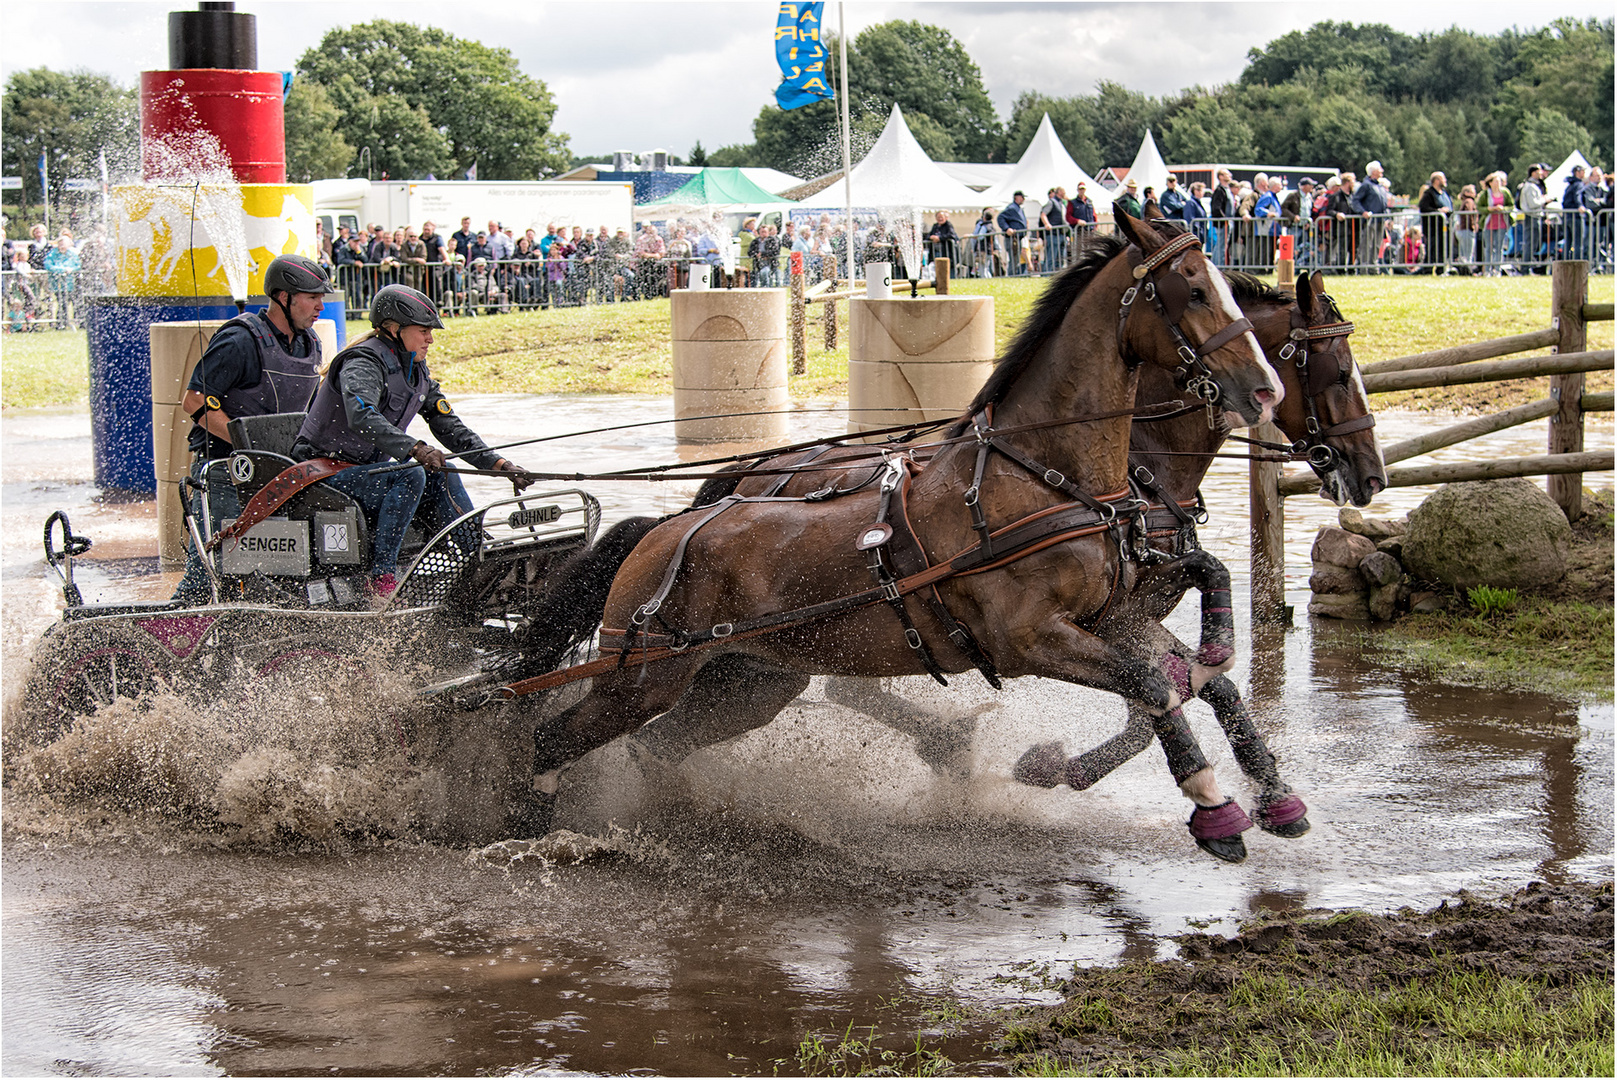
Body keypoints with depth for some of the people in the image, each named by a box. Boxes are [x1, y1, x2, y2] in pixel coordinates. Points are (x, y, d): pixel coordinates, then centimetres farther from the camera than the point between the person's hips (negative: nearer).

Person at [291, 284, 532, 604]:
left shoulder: (416, 371, 10)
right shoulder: (363, 362, -19)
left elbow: (447, 425, 10)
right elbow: (361, 418, -38)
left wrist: (499, 464, 0)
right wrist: (415, 449, -50)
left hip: (365, 468, 9)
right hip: (326, 473, -9)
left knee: (441, 474, -4)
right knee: (410, 476, -27)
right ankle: (382, 578, -33)